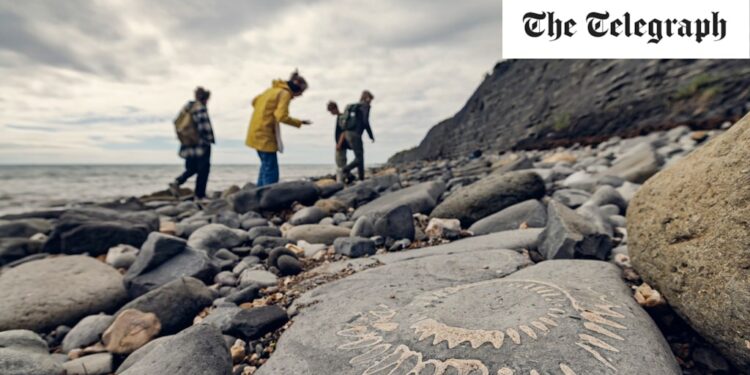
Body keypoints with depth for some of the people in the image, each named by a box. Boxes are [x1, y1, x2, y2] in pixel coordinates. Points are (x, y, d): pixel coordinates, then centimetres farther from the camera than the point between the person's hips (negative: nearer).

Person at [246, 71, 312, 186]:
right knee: (271, 171, -8)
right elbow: (282, 117, -19)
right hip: (265, 135, -9)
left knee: (265, 166, 18)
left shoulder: (273, 89, 17)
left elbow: (255, 101, 24)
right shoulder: (285, 93, -10)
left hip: (256, 132, 9)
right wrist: (300, 122, -10)